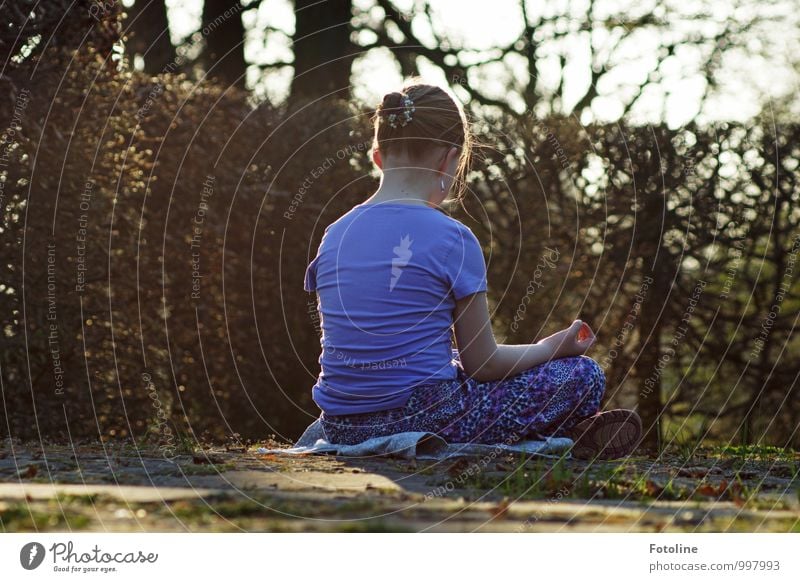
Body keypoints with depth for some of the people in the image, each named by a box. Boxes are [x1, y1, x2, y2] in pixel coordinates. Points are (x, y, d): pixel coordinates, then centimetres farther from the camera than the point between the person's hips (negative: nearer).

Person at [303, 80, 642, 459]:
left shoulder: (335, 235, 5)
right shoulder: (451, 239, -11)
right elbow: (482, 363, -6)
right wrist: (553, 347, 12)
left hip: (340, 427, 7)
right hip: (421, 420, -6)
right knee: (583, 374, 5)